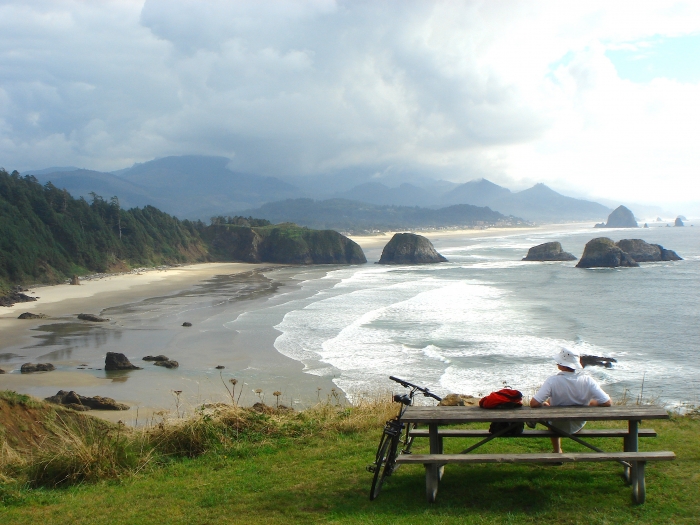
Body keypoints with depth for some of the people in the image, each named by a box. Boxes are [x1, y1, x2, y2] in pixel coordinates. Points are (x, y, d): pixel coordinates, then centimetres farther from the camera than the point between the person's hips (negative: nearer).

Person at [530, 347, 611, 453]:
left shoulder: (552, 381, -29)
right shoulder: (587, 381, -24)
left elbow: (534, 403, -31)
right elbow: (607, 403, -20)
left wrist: (544, 405, -8)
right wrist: (593, 403, 1)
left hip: (557, 426, -1)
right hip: (579, 426, 1)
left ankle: (557, 451, 42)